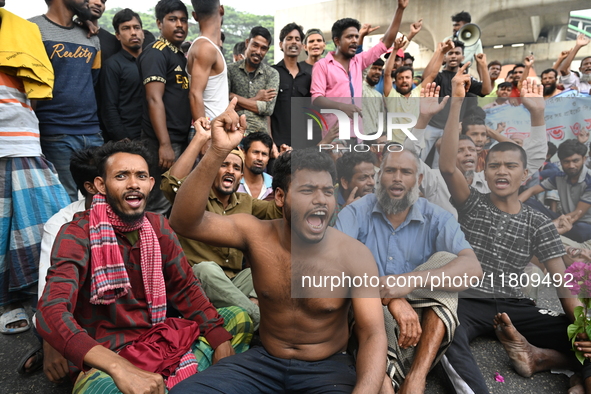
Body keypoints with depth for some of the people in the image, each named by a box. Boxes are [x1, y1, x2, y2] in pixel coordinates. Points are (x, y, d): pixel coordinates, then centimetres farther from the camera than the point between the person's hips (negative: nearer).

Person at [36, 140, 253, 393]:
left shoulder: (158, 227, 1)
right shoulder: (77, 235, -15)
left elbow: (185, 289, 5)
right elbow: (51, 312, -29)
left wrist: (221, 341, -11)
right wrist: (121, 368, -44)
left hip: (160, 338, 5)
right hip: (108, 353, -5)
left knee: (240, 319, 2)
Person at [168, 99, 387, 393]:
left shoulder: (355, 256, -17)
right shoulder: (256, 235, -13)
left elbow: (373, 334, -16)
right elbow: (185, 222, -24)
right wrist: (217, 153, -38)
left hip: (329, 367, -1)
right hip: (265, 360, 2)